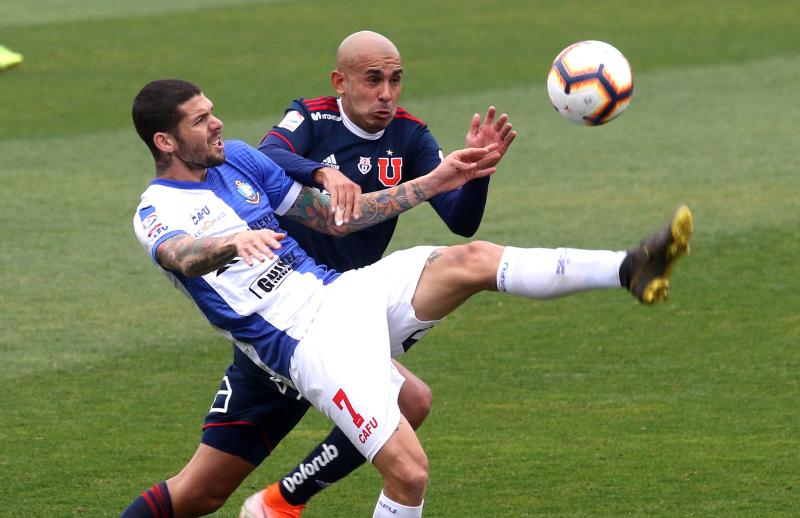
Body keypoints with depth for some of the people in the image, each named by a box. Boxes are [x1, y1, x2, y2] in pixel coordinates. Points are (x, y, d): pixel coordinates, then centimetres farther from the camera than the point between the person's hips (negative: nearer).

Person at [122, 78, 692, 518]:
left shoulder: (236, 157, 16)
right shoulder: (158, 212, -6)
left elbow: (334, 216, 21)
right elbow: (182, 256, -32)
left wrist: (434, 182, 16)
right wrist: (235, 244, -55)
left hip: (346, 290, 7)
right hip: (308, 340, -7)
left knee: (472, 260, -16)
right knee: (408, 470, -21)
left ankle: (630, 269, -24)